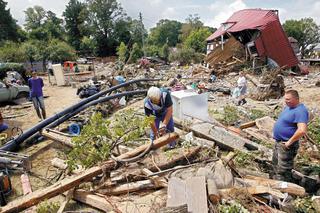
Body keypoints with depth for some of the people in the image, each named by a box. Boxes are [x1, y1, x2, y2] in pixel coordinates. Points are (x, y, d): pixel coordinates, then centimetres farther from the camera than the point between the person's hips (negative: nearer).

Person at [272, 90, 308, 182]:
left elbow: (302, 131, -34)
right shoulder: (288, 107, 7)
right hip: (278, 142, 10)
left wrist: (290, 142, -24)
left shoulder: (300, 111, -22)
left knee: (283, 170, -2)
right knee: (276, 164, 25)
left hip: (286, 145, -10)